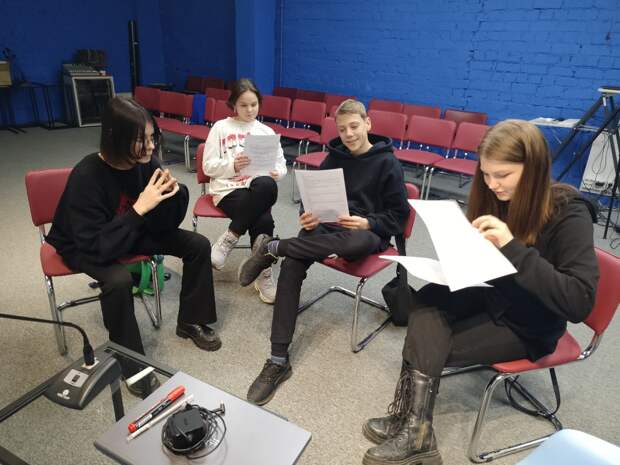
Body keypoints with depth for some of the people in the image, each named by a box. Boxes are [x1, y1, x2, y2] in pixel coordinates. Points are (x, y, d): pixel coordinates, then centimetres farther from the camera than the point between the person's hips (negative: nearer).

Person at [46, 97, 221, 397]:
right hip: (83, 245, -5)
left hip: (130, 232, 6)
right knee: (118, 279, -37)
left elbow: (163, 226, -10)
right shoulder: (86, 177, -32)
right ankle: (131, 363, -13)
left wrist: (174, 193, -29)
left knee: (198, 245, -8)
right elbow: (98, 246, -34)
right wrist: (139, 208, -40)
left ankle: (190, 321, 11)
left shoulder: (145, 163, -16)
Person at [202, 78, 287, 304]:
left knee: (268, 185, -36)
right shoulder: (221, 128, 6)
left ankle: (229, 238, -18)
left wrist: (276, 173, -11)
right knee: (263, 221, -33)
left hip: (258, 189, 3)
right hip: (227, 188, -3)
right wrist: (233, 165, -16)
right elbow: (208, 166, 2)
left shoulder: (267, 131, 13)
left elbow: (281, 165, 13)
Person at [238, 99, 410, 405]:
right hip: (329, 225, 3)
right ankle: (278, 361, -25)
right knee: (292, 265, -28)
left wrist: (367, 222, -21)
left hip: (368, 234, -3)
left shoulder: (387, 163, -1)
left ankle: (270, 248, -24)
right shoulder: (335, 157, 12)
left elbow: (398, 217, -2)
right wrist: (308, 216, -9)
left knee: (357, 241, -43)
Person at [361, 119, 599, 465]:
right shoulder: (494, 196, -4)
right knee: (426, 300, -24)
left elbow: (580, 302, -29)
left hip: (529, 326, -5)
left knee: (425, 345, -20)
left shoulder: (569, 214, -21)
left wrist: (513, 248, -37)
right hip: (488, 295, 6)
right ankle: (415, 431, -23)